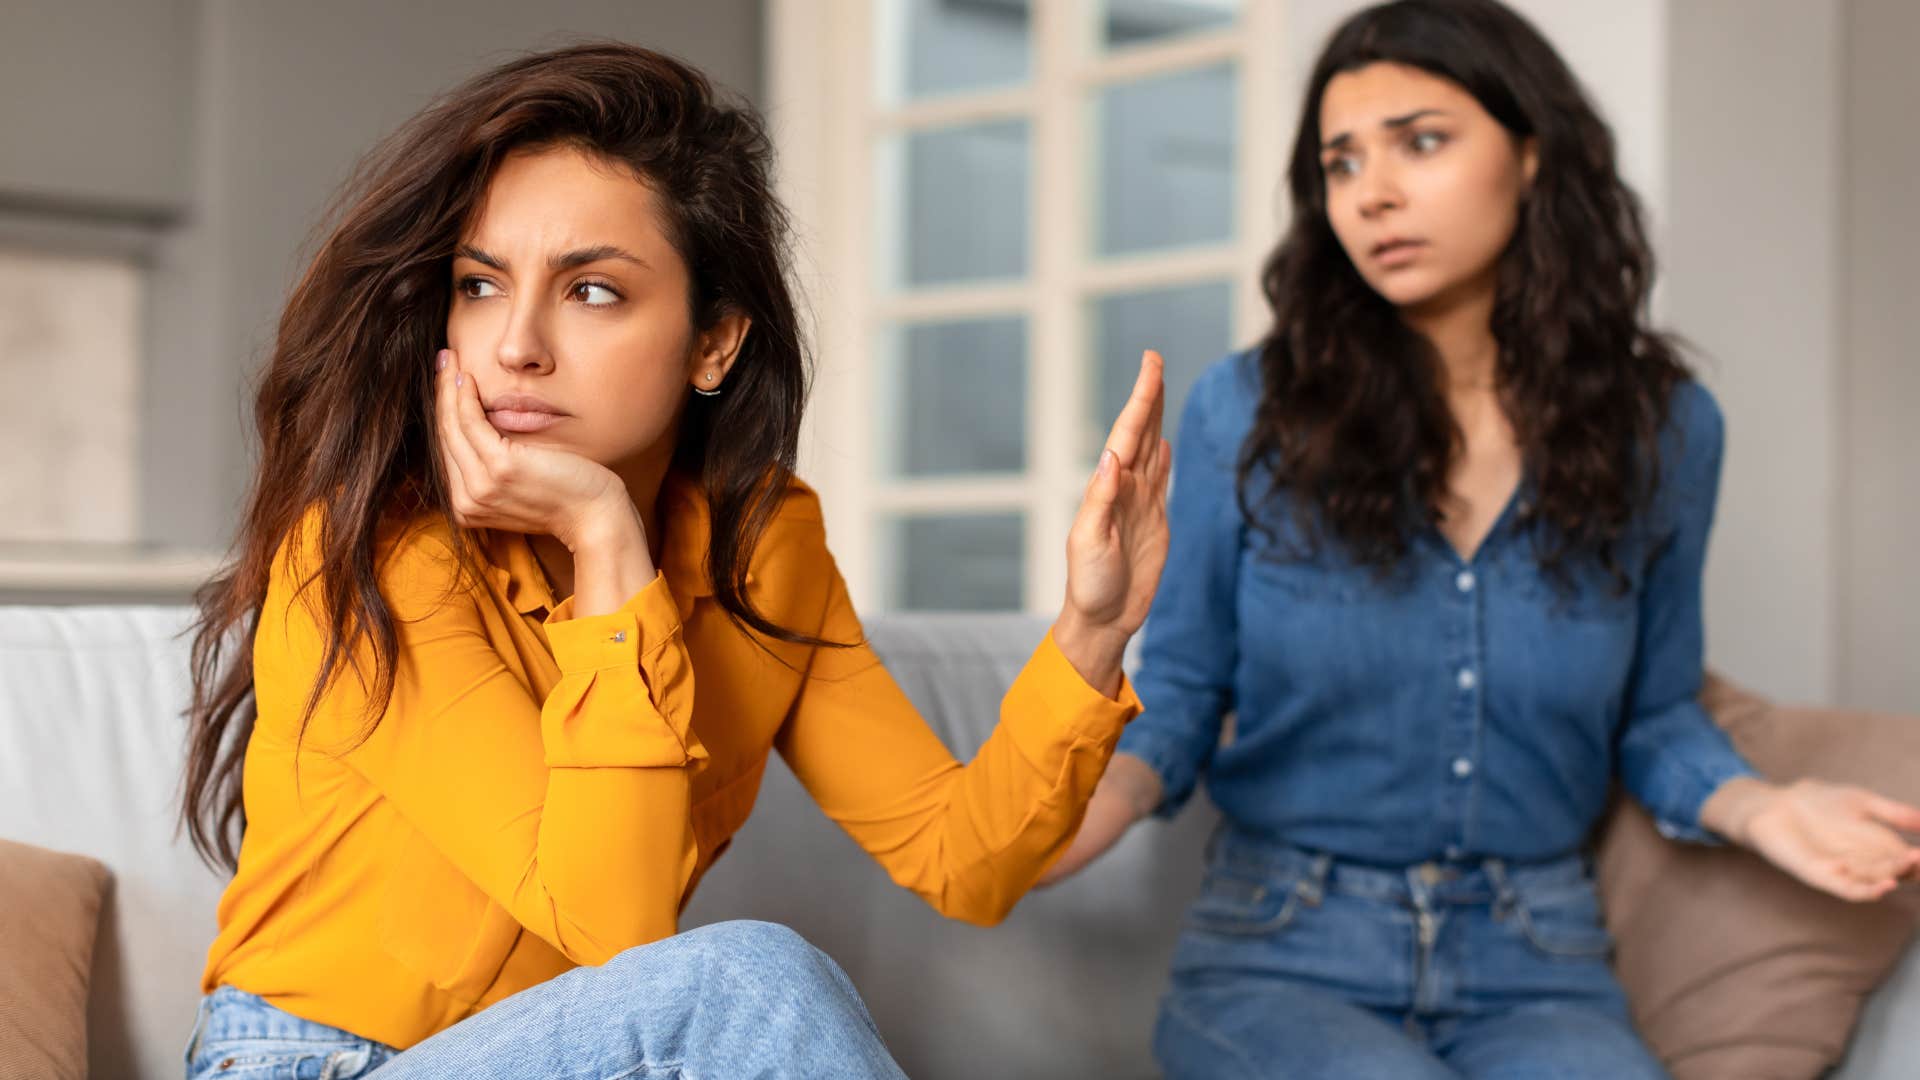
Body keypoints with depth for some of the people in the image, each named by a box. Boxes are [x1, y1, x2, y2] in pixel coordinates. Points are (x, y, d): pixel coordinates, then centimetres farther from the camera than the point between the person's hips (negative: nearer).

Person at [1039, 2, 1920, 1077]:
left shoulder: (1663, 426, 2)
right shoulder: (1247, 412, -4)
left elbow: (1656, 714, 13)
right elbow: (1182, 684, 5)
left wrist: (1756, 807, -8)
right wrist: (1117, 786, -17)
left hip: (1533, 968, 2)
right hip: (1283, 956, -2)